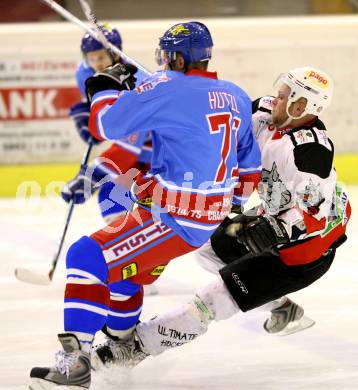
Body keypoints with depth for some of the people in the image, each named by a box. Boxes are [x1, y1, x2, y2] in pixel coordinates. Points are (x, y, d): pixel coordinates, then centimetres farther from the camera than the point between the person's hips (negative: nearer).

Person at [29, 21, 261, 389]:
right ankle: (121, 343, 43)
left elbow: (104, 123, -14)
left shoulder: (168, 89, -16)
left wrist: (107, 85, 6)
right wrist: (233, 205, 32)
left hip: (173, 220, -9)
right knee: (122, 265, 27)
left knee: (87, 258, -11)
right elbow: (249, 164, 17)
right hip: (209, 217, 9)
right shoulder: (236, 96, 8)